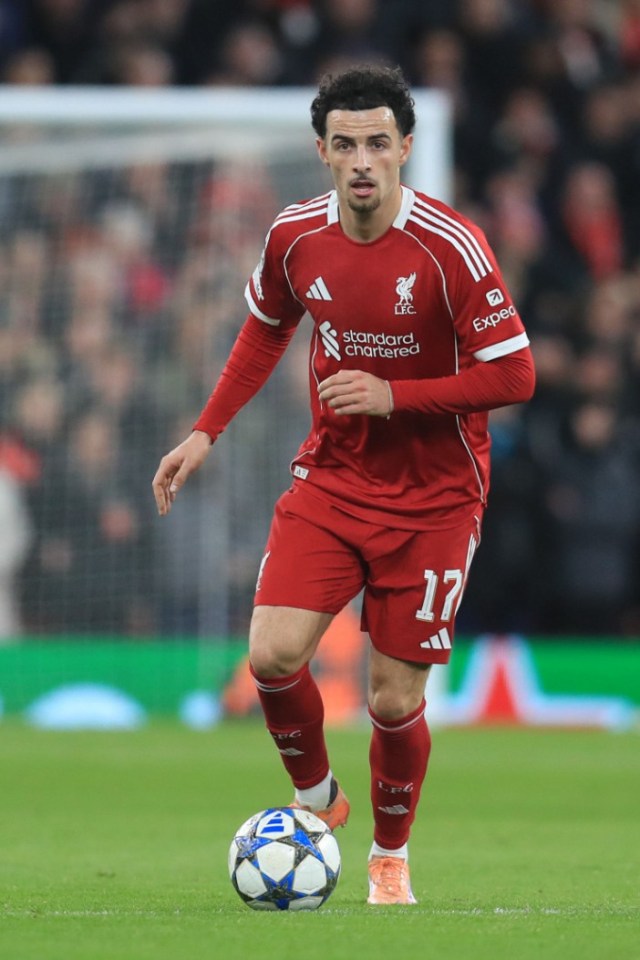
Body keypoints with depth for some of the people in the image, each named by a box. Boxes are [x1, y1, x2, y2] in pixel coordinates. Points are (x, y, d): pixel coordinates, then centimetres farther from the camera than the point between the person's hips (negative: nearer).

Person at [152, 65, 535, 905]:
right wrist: (206, 433, 10)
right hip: (331, 479, 3)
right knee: (272, 654, -15)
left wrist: (393, 396, -24)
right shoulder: (296, 237, -4)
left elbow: (513, 376, -17)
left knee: (395, 700, -2)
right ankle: (315, 797, 14)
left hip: (433, 498, -3)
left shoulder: (451, 247, -19)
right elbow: (266, 329, 16)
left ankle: (391, 856, 26)